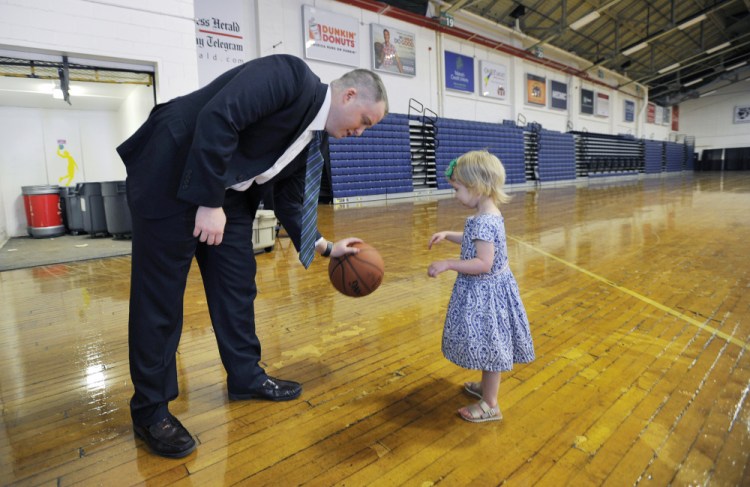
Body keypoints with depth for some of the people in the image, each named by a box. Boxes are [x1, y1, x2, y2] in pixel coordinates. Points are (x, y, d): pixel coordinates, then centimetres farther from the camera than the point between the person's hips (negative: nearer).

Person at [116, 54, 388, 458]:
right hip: (170, 173, -9)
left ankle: (246, 376, 28)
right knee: (160, 294, -1)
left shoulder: (308, 137, 9)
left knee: (237, 283, 11)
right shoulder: (292, 76, -16)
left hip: (224, 194, 9)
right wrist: (209, 203, -25)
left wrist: (324, 247, 13)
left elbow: (288, 201, 15)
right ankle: (150, 408, 15)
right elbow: (217, 117, -27)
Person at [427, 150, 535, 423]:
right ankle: (486, 386, 44)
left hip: (485, 293, -10)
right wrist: (447, 235, 13)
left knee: (489, 345, 5)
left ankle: (490, 405, 22)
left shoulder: (484, 221, -27)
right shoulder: (488, 215, 5)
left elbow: (483, 264, -30)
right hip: (485, 290, 10)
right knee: (487, 344, 24)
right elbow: (474, 241, 21)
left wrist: (447, 265, -27)